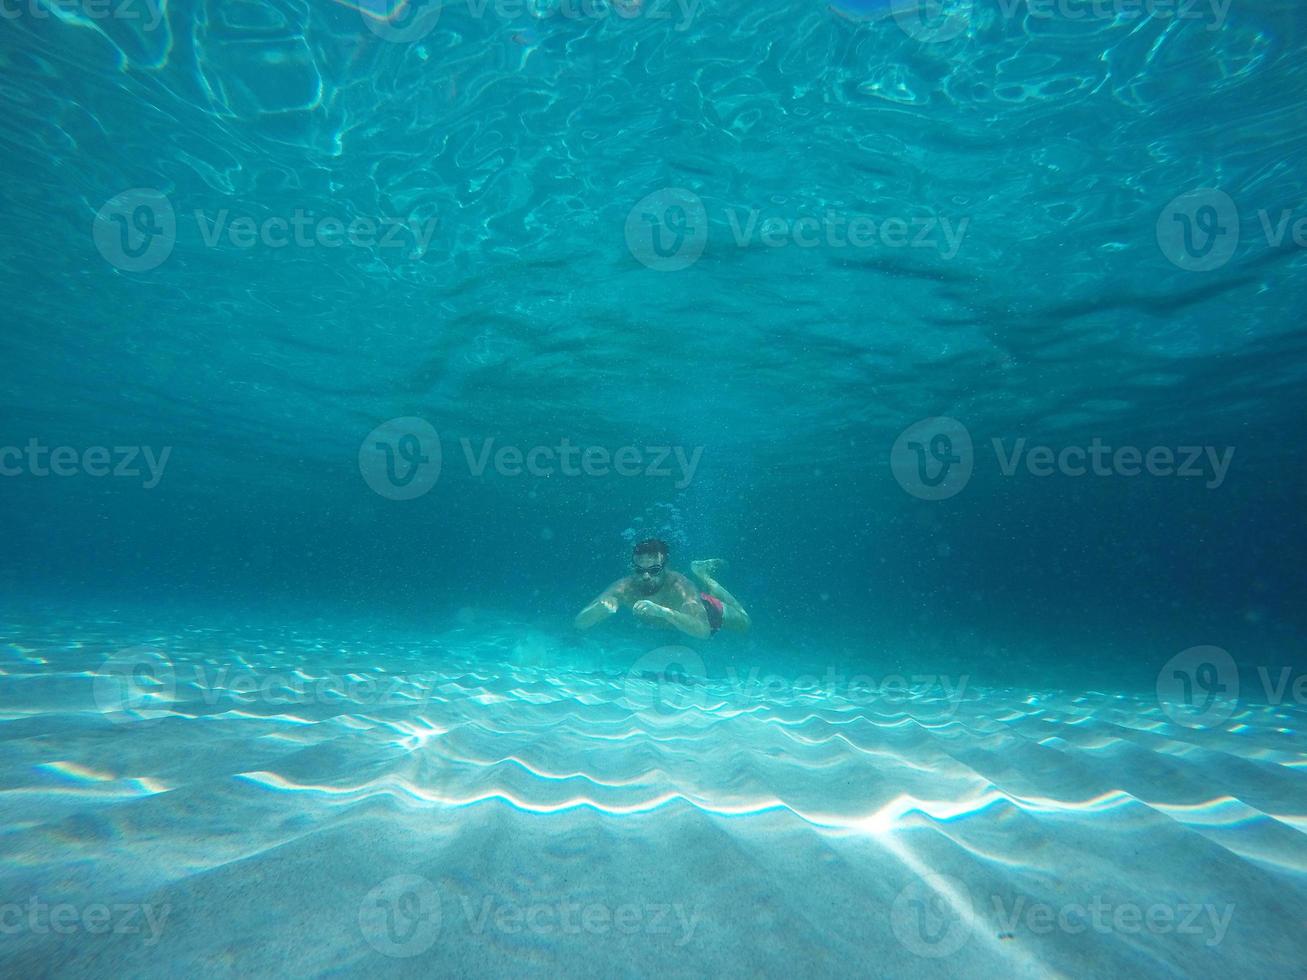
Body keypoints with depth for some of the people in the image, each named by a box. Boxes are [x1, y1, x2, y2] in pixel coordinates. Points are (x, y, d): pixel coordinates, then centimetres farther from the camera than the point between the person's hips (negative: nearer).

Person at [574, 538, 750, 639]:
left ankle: (704, 577, 33)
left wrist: (664, 612, -71)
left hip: (703, 608, -3)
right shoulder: (625, 588, -40)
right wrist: (600, 608, -65)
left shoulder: (680, 587, -47)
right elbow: (580, 623, -42)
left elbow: (704, 631, -60)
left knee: (743, 625, 25)